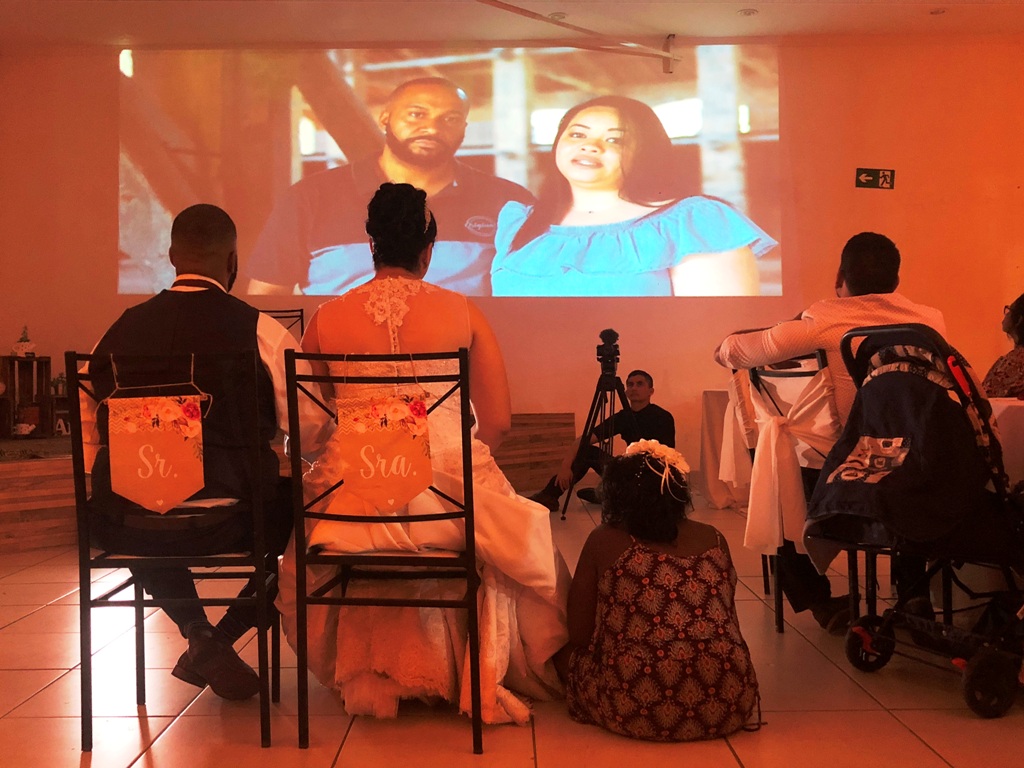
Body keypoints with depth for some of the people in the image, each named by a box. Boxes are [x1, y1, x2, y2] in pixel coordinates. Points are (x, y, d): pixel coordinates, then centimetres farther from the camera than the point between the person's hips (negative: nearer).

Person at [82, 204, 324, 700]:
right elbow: (310, 432, 0)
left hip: (127, 525, 5)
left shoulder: (123, 328, 7)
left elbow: (90, 431, 16)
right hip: (228, 521, -4)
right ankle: (223, 638, 14)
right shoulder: (260, 330, -5)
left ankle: (198, 632, 21)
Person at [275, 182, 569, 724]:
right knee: (513, 537, 30)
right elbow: (498, 422, 1)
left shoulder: (326, 319, 3)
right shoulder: (462, 312, 0)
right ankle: (479, 681, 38)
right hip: (447, 491, -1)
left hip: (352, 495, 2)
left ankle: (369, 676, 45)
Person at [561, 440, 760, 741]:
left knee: (571, 655, 23)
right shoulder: (713, 539, 9)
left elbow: (579, 636, 6)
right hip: (728, 707, 5)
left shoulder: (603, 542, 0)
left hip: (636, 710, -4)